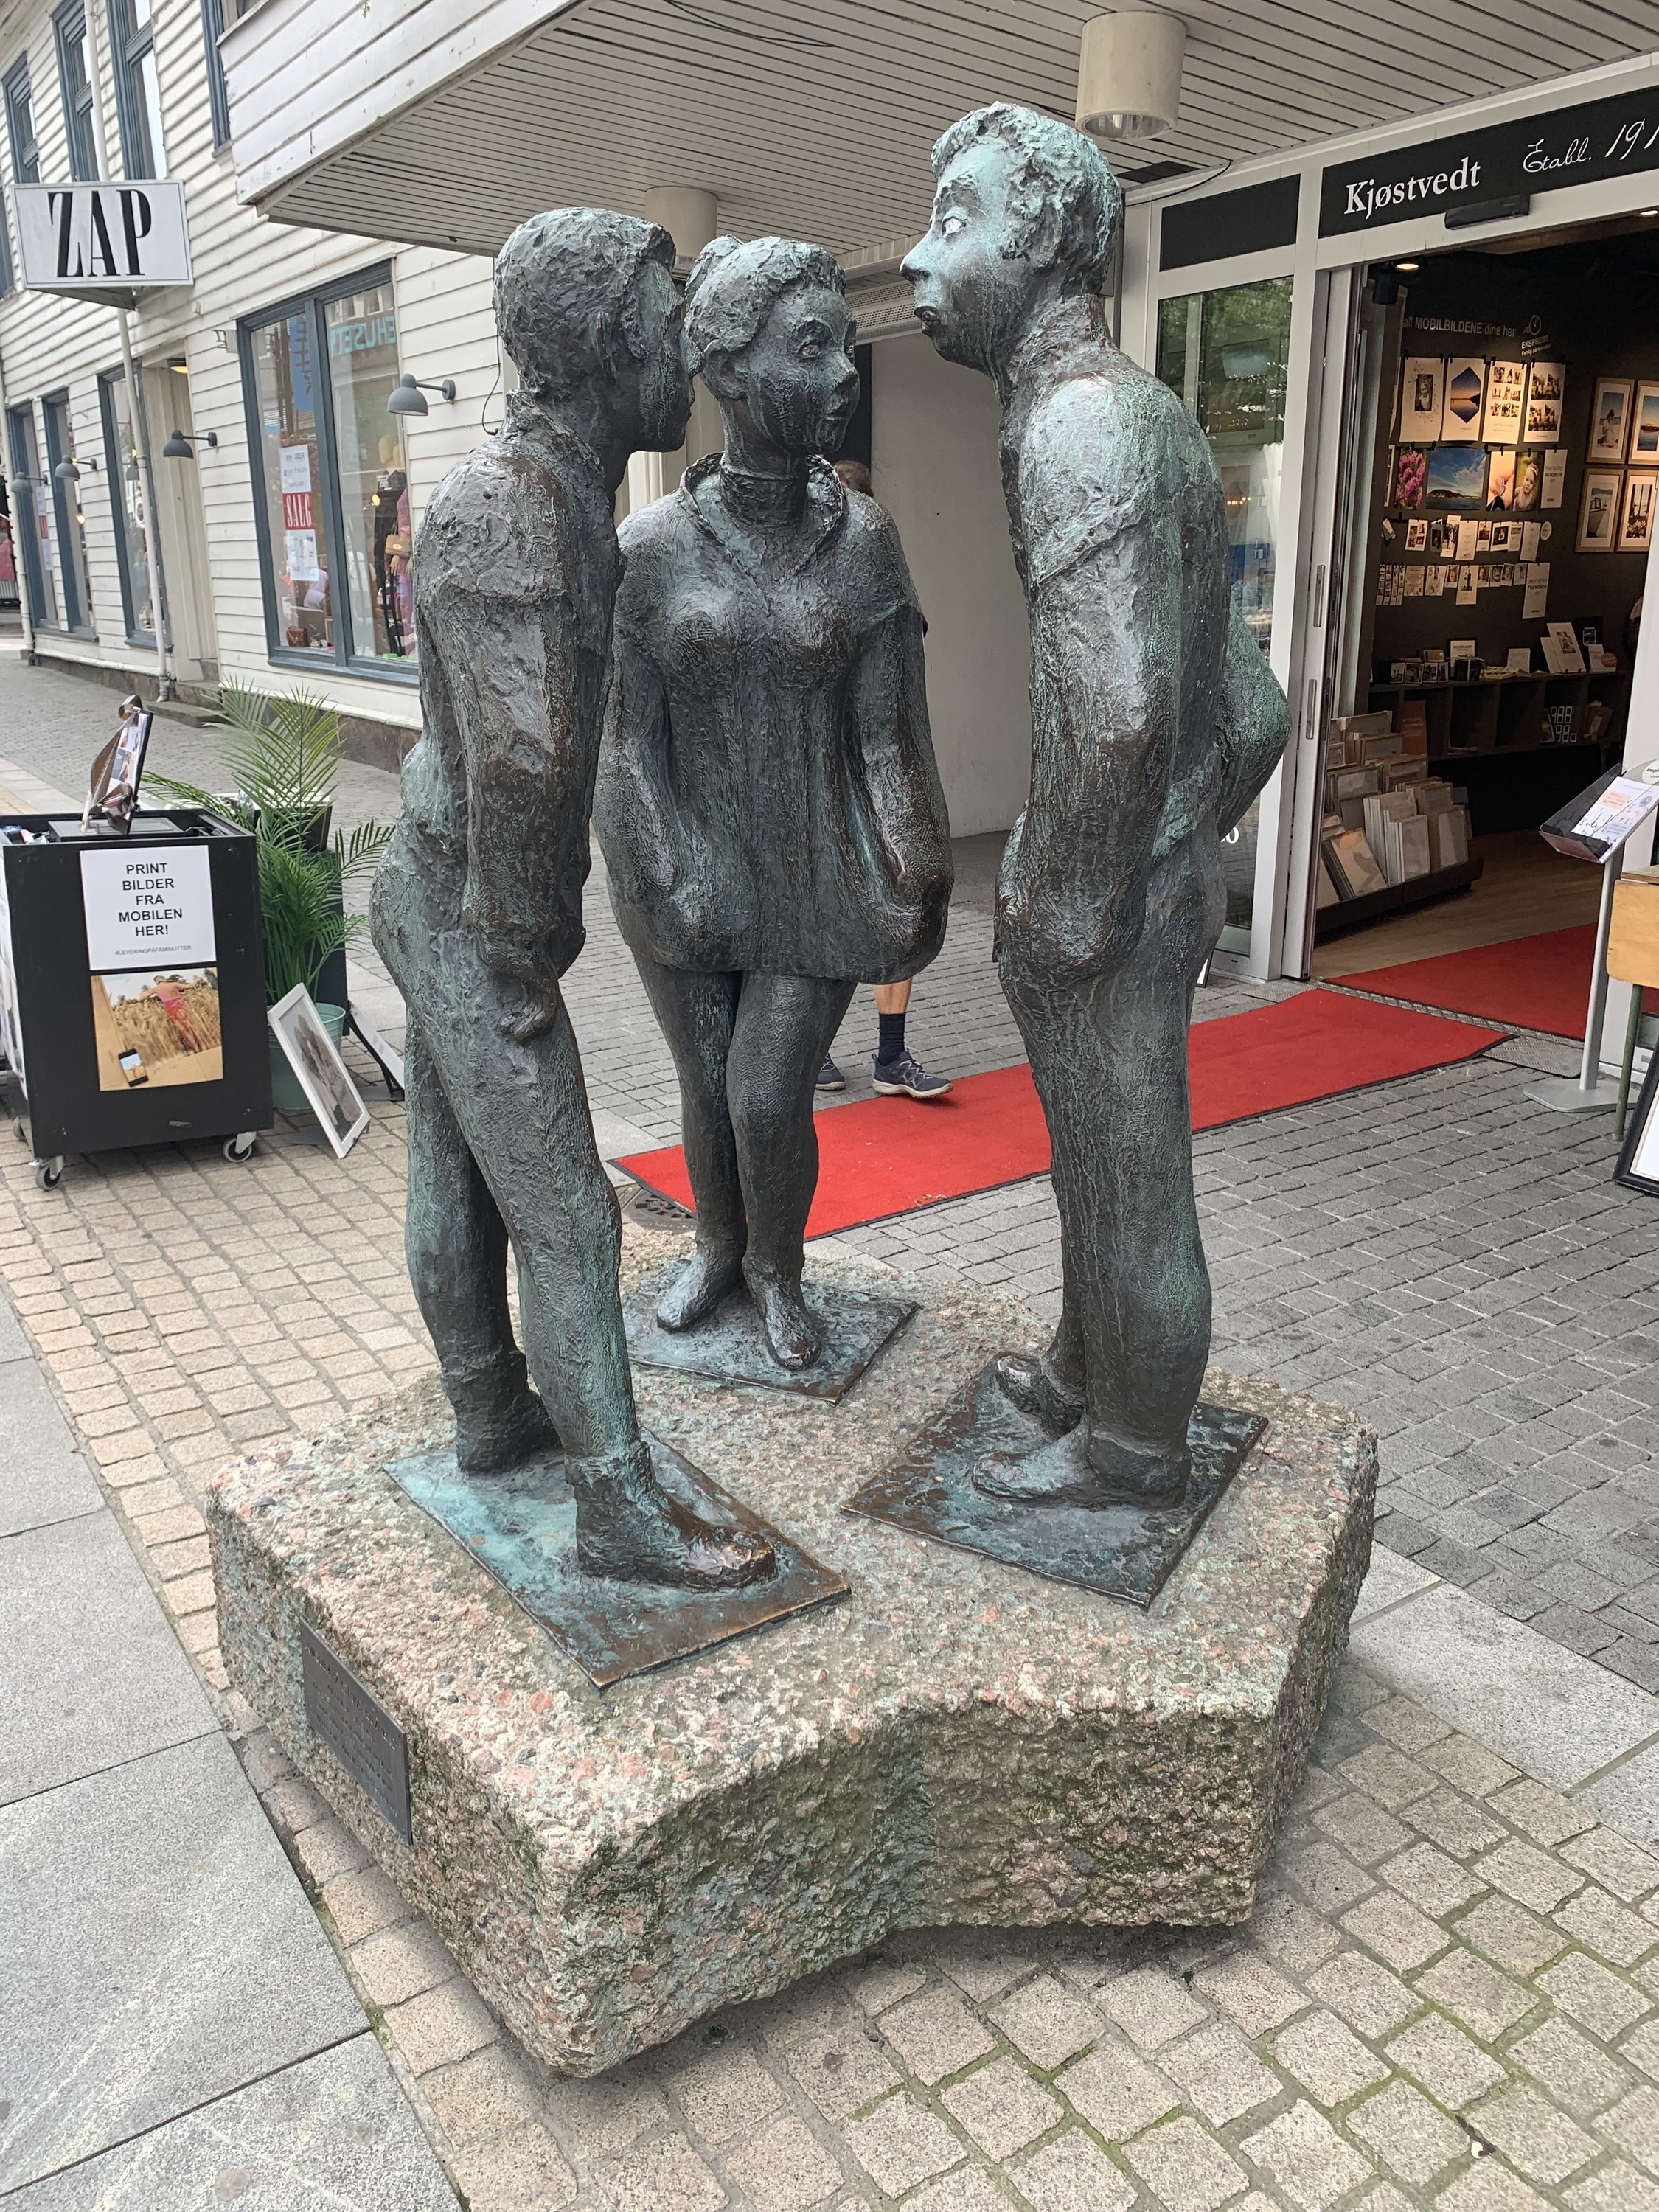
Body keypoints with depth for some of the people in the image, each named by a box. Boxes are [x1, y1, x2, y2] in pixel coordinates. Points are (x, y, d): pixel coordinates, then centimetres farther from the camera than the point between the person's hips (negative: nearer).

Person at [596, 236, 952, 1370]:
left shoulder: (865, 540, -6)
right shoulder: (649, 548, -8)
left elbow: (888, 730, -6)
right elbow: (628, 739, -6)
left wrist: (917, 878, -14)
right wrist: (668, 885, -13)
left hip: (818, 880, 0)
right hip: (689, 874, 1)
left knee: (770, 1101, 0)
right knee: (708, 1087, 14)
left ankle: (779, 1268, 30)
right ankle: (718, 1246, 42)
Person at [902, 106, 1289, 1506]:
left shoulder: (1082, 414, -19)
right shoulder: (1161, 428, 13)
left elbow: (1119, 710, -31)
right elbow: (1252, 715, 16)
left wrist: (1071, 917, -20)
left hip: (1095, 915, -10)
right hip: (1162, 884, 10)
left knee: (1129, 1185, 7)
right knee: (1099, 1161, 23)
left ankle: (1133, 1446, 26)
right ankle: (1085, 1375, 42)